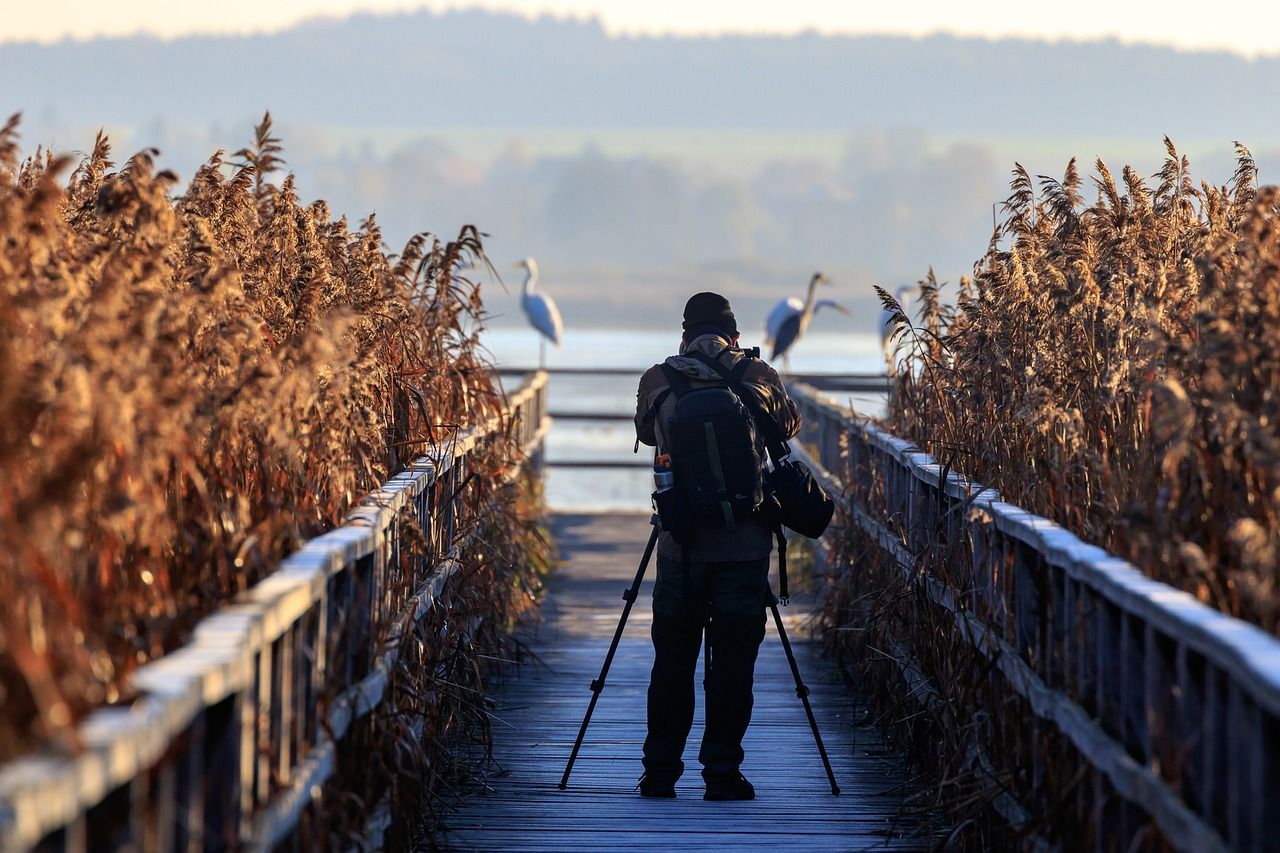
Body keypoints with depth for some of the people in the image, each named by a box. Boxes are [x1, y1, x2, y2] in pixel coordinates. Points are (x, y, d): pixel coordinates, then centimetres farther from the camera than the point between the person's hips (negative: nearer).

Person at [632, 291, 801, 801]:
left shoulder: (658, 381, 0)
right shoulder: (758, 377, -1)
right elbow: (790, 424, 19)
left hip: (680, 545, 1)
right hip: (745, 544, -1)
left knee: (672, 663, 9)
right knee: (732, 665, 3)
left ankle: (660, 773, 10)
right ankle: (722, 775, 2)